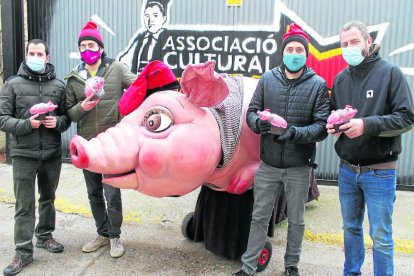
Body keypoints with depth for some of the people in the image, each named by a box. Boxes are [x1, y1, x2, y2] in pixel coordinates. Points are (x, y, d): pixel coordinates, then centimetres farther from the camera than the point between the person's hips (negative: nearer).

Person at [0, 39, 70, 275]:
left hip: (52, 154, 2)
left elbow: (67, 117, 9)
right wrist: (26, 124, -20)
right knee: (24, 205, 1)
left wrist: (58, 121, -13)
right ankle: (23, 252, 10)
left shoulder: (59, 85, 4)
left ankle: (45, 236, 36)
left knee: (48, 198, 17)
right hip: (23, 154, -2)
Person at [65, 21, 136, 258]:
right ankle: (103, 234, 33)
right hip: (87, 144, 4)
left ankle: (115, 236, 19)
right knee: (94, 193, 15)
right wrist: (82, 107, -14)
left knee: (112, 193, -1)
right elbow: (69, 113, 6)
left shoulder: (116, 68, -2)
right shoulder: (73, 78, 6)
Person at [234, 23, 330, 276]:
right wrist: (258, 123, -19)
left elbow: (322, 127, -9)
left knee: (296, 221, 15)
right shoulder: (268, 79, 2)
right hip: (268, 165, 1)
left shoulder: (318, 85, -5)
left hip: (299, 167, -1)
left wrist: (295, 133, -26)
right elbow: (251, 111, 4)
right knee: (259, 217, 11)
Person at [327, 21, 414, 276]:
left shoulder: (390, 73, -7)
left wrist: (367, 125, -25)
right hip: (347, 170, 5)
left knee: (381, 237, 4)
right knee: (351, 228, 18)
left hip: (379, 172, -5)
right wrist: (333, 125, -8)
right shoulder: (341, 79, 7)